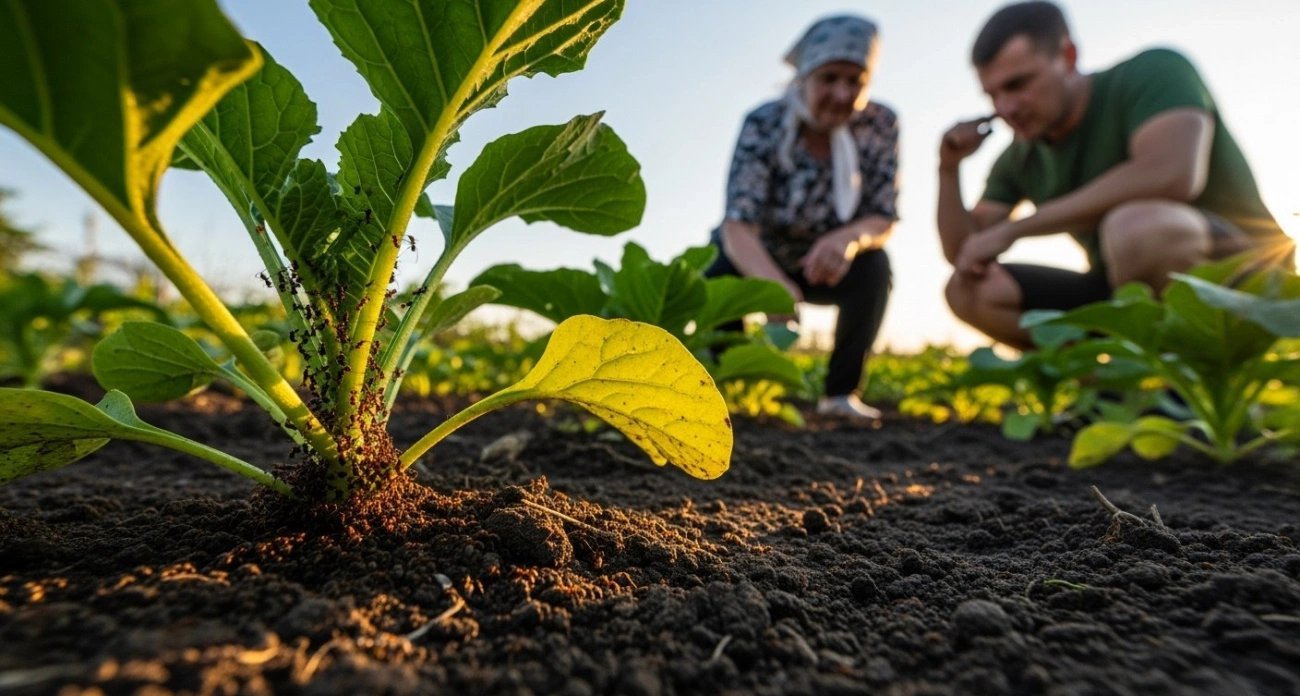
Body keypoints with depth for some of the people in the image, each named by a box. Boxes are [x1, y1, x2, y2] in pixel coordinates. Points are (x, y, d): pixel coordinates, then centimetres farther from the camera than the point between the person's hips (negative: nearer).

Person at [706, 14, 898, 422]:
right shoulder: (763, 125, -25)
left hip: (827, 264, 2)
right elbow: (737, 225, -34)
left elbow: (883, 219, -16)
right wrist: (777, 286, -54)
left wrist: (849, 238, -41)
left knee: (873, 265, -28)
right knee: (719, 273, -30)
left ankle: (842, 391, -11)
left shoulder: (880, 125, -17)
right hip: (760, 260, -1)